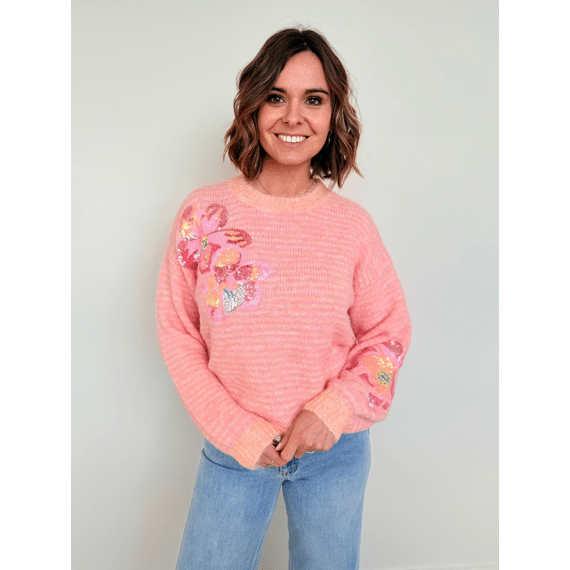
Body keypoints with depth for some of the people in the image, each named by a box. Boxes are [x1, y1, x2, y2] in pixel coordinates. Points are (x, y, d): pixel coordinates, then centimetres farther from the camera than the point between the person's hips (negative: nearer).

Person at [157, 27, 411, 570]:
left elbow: (388, 332, 1)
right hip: (232, 448, 0)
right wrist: (237, 432, -10)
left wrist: (333, 409, -14)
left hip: (335, 450, 1)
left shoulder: (352, 224, -7)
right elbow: (177, 332, -4)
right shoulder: (204, 212, -8)